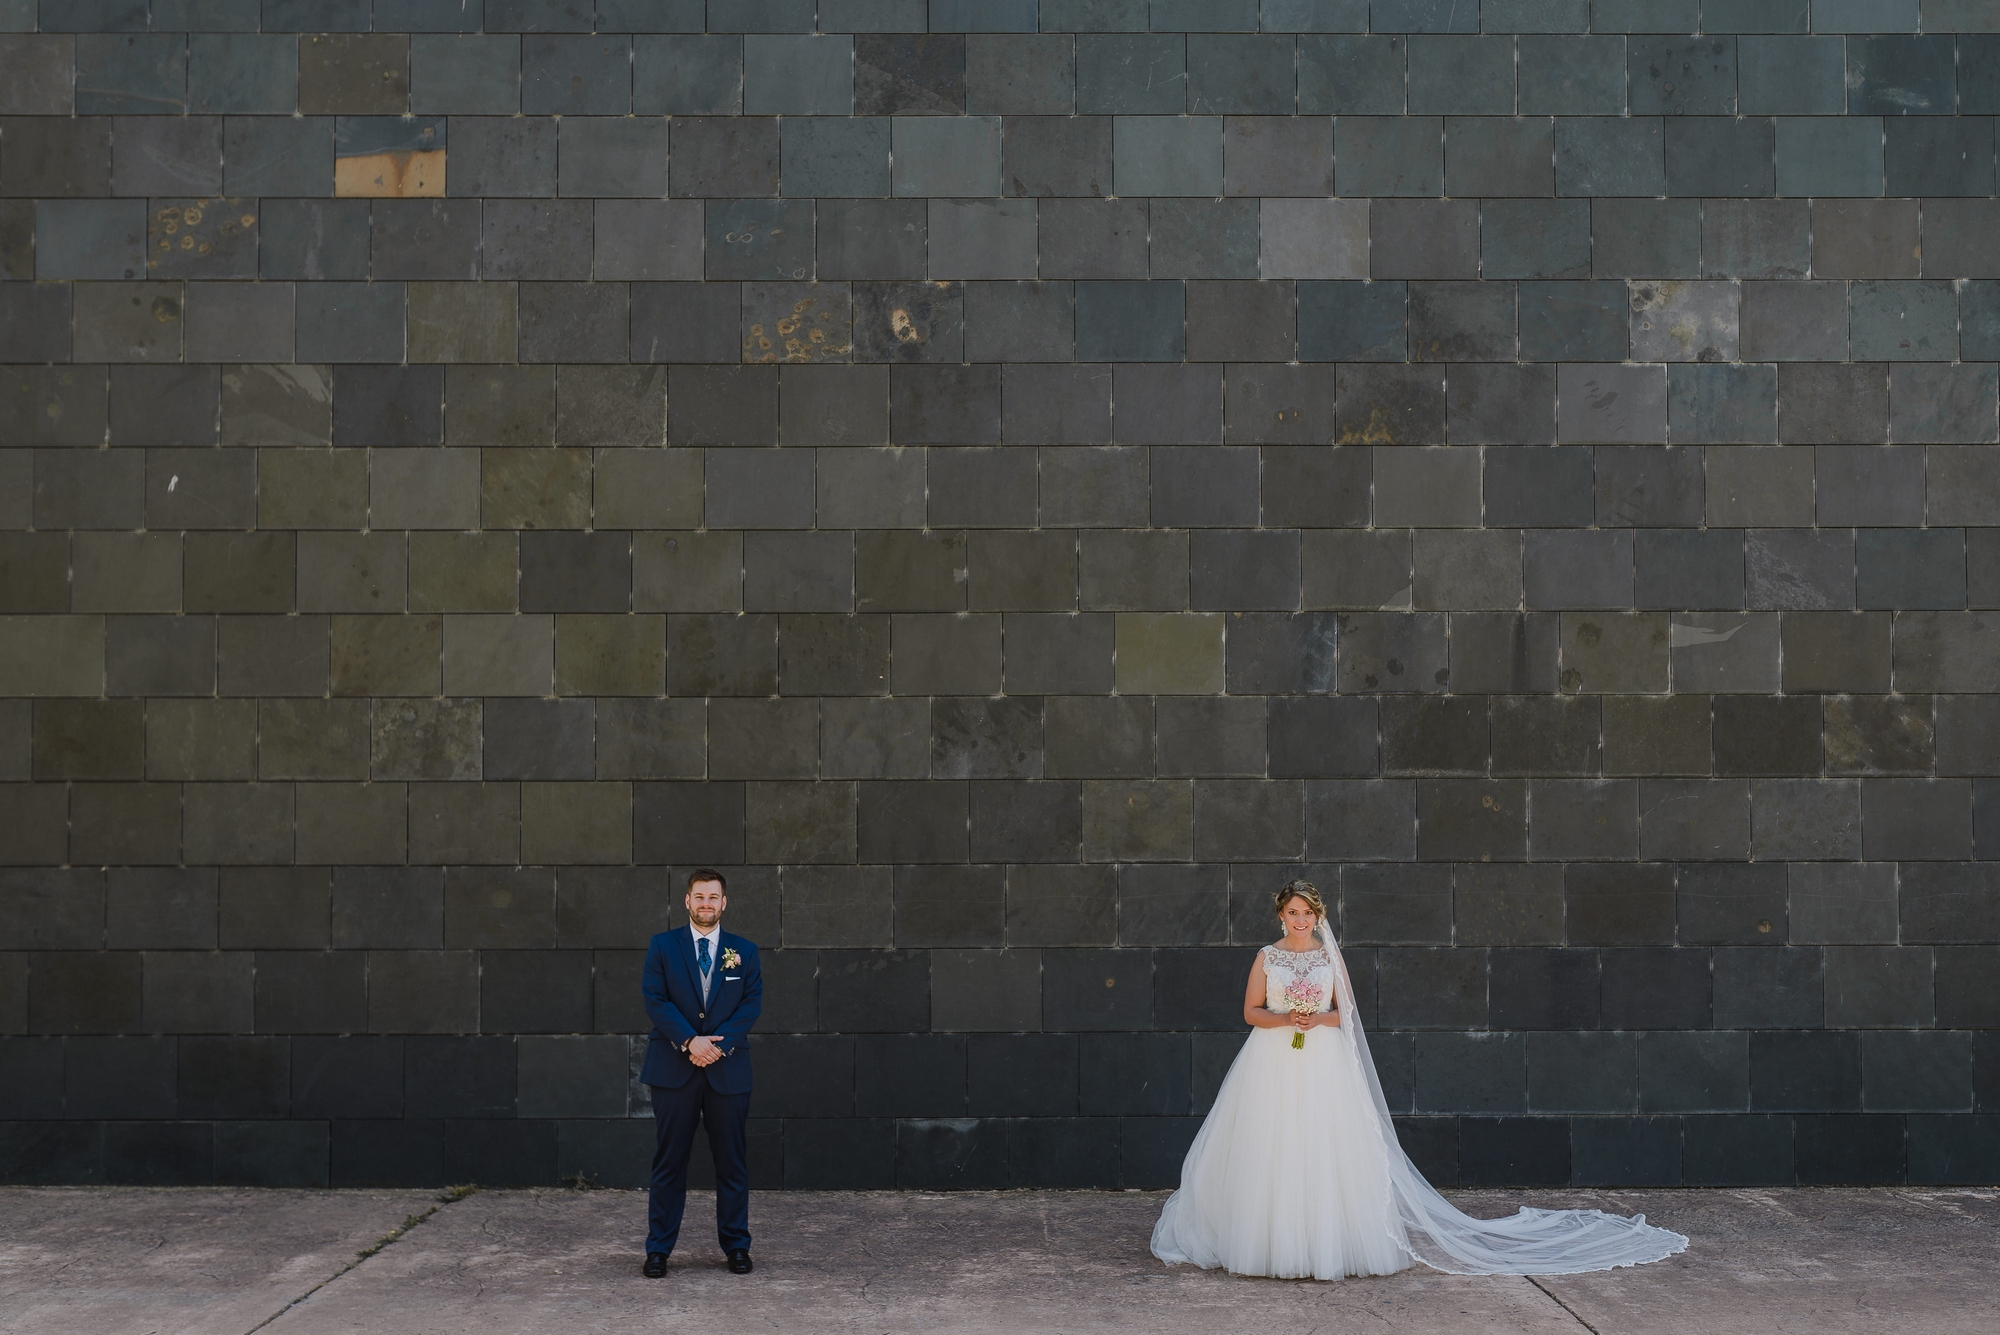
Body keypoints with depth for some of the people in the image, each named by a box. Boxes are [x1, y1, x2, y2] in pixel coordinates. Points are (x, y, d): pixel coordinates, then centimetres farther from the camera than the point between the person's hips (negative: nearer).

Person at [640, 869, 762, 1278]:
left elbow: (751, 1003, 1)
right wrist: (690, 1040, -15)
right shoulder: (662, 946, 5)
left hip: (728, 1069, 1)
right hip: (674, 1069, -1)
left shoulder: (744, 951, 9)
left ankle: (736, 1246, 14)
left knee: (732, 1162, 5)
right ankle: (658, 1249, 8)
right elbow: (656, 999, -3)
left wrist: (719, 1042, -13)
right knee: (669, 1162, 2)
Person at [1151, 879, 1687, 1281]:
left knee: (1326, 1148, -5)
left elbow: (1346, 1012, 9)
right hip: (1273, 1064, 0)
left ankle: (1326, 1241, 1)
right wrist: (1284, 1019, -12)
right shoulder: (1267, 957, 6)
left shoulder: (1330, 957, 7)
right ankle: (1274, 1241, 3)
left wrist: (1320, 1020, -11)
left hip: (1323, 1063, 0)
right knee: (1272, 1151, -4)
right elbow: (1250, 1011, 6)